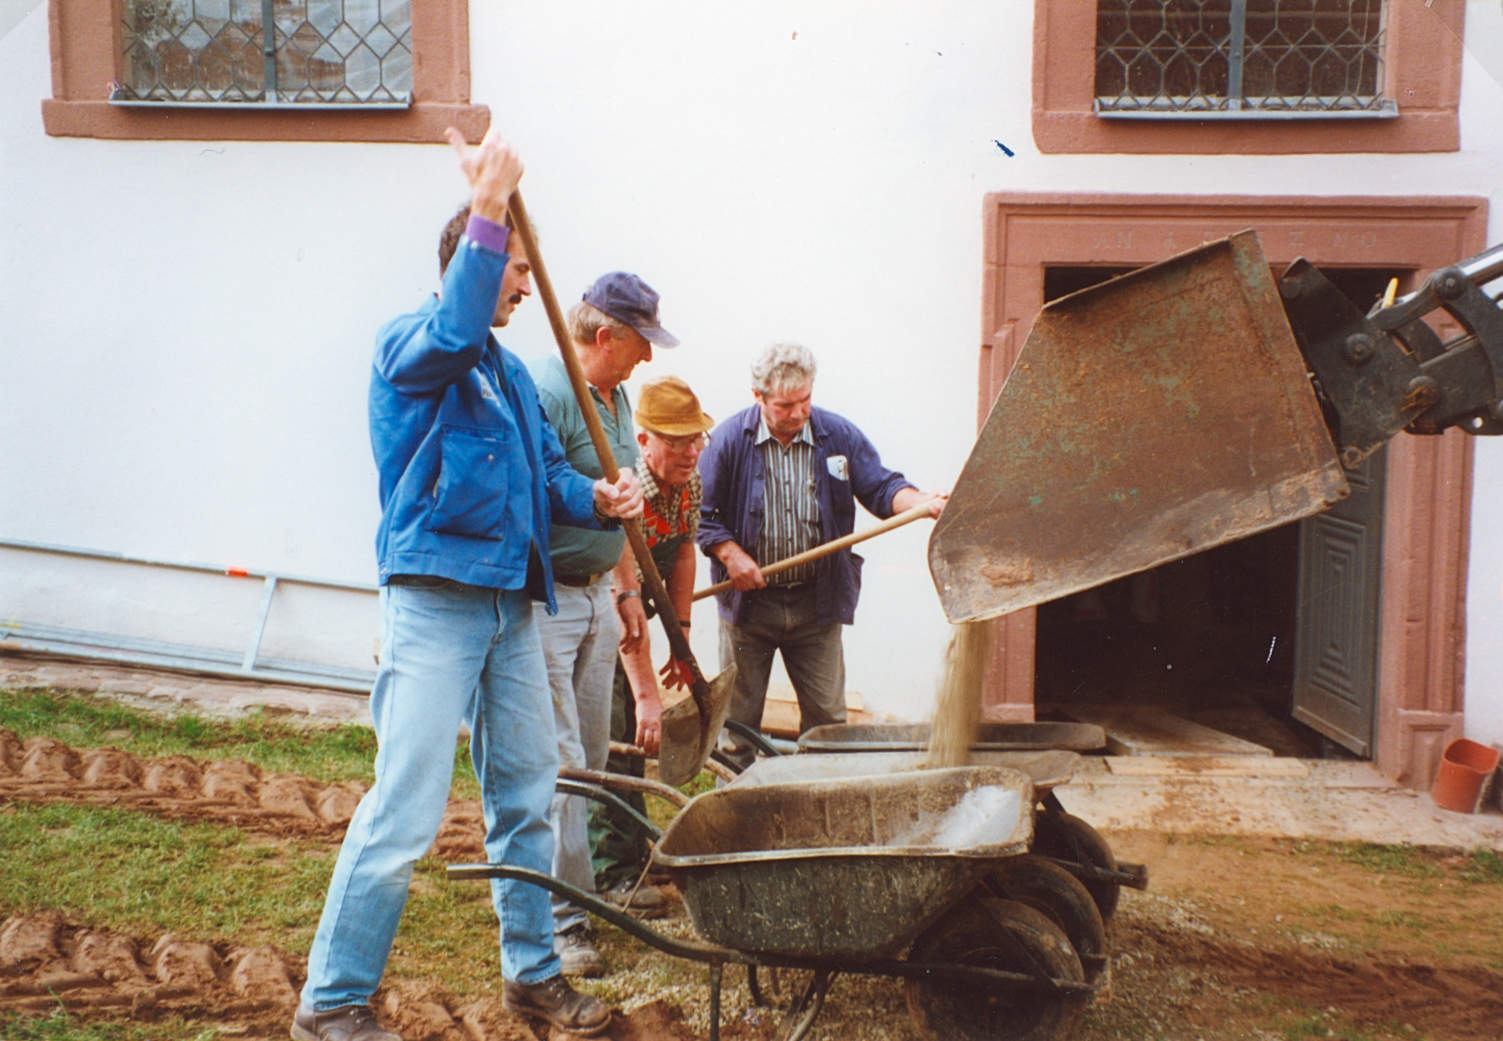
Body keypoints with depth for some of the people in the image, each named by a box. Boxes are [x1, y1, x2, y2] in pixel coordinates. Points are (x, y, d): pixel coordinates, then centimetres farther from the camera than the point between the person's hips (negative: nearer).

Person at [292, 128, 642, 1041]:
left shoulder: (511, 370, 20)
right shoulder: (408, 344, -4)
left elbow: (548, 471, 17)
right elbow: (453, 335, -28)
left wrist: (598, 499, -4)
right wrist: (489, 210, -31)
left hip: (512, 604, 8)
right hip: (435, 598, -8)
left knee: (526, 797, 13)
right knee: (407, 809, -9)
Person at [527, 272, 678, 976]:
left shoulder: (617, 398, 14)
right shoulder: (546, 392, -16)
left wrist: (626, 587, 21)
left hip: (595, 595, 9)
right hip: (543, 596, -9)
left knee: (589, 755, 14)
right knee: (558, 760, -7)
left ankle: (578, 883, 27)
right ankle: (561, 921, 1)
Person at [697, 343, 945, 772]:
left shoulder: (840, 436, 0)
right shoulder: (729, 440, -6)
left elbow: (881, 488, -2)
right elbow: (703, 513, -2)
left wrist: (922, 502, -22)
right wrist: (731, 554, -16)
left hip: (817, 602, 2)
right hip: (750, 600, -1)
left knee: (827, 715, 7)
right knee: (738, 718, 8)